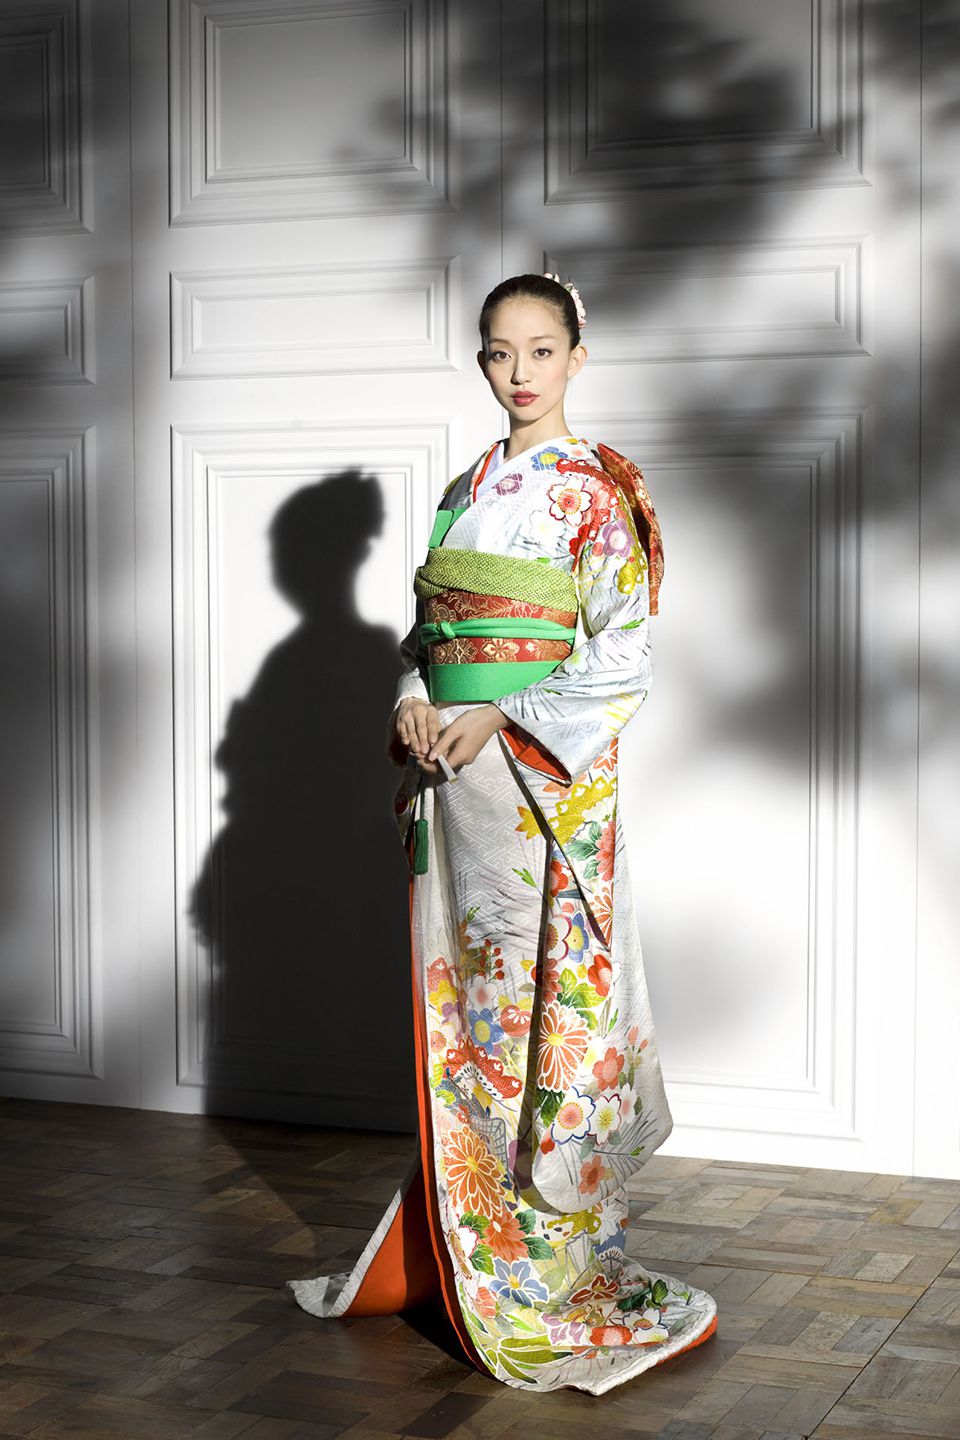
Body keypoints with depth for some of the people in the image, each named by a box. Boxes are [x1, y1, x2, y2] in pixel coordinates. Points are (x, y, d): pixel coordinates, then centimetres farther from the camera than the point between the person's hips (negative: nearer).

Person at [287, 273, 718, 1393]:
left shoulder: (595, 491, -5)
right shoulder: (467, 487, 15)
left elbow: (623, 650, -11)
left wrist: (501, 719, -17)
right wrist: (414, 698, -2)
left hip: (547, 775, -6)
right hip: (456, 767, 6)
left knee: (538, 999, -4)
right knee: (460, 1001, 10)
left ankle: (550, 1268, 8)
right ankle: (455, 1248, 21)